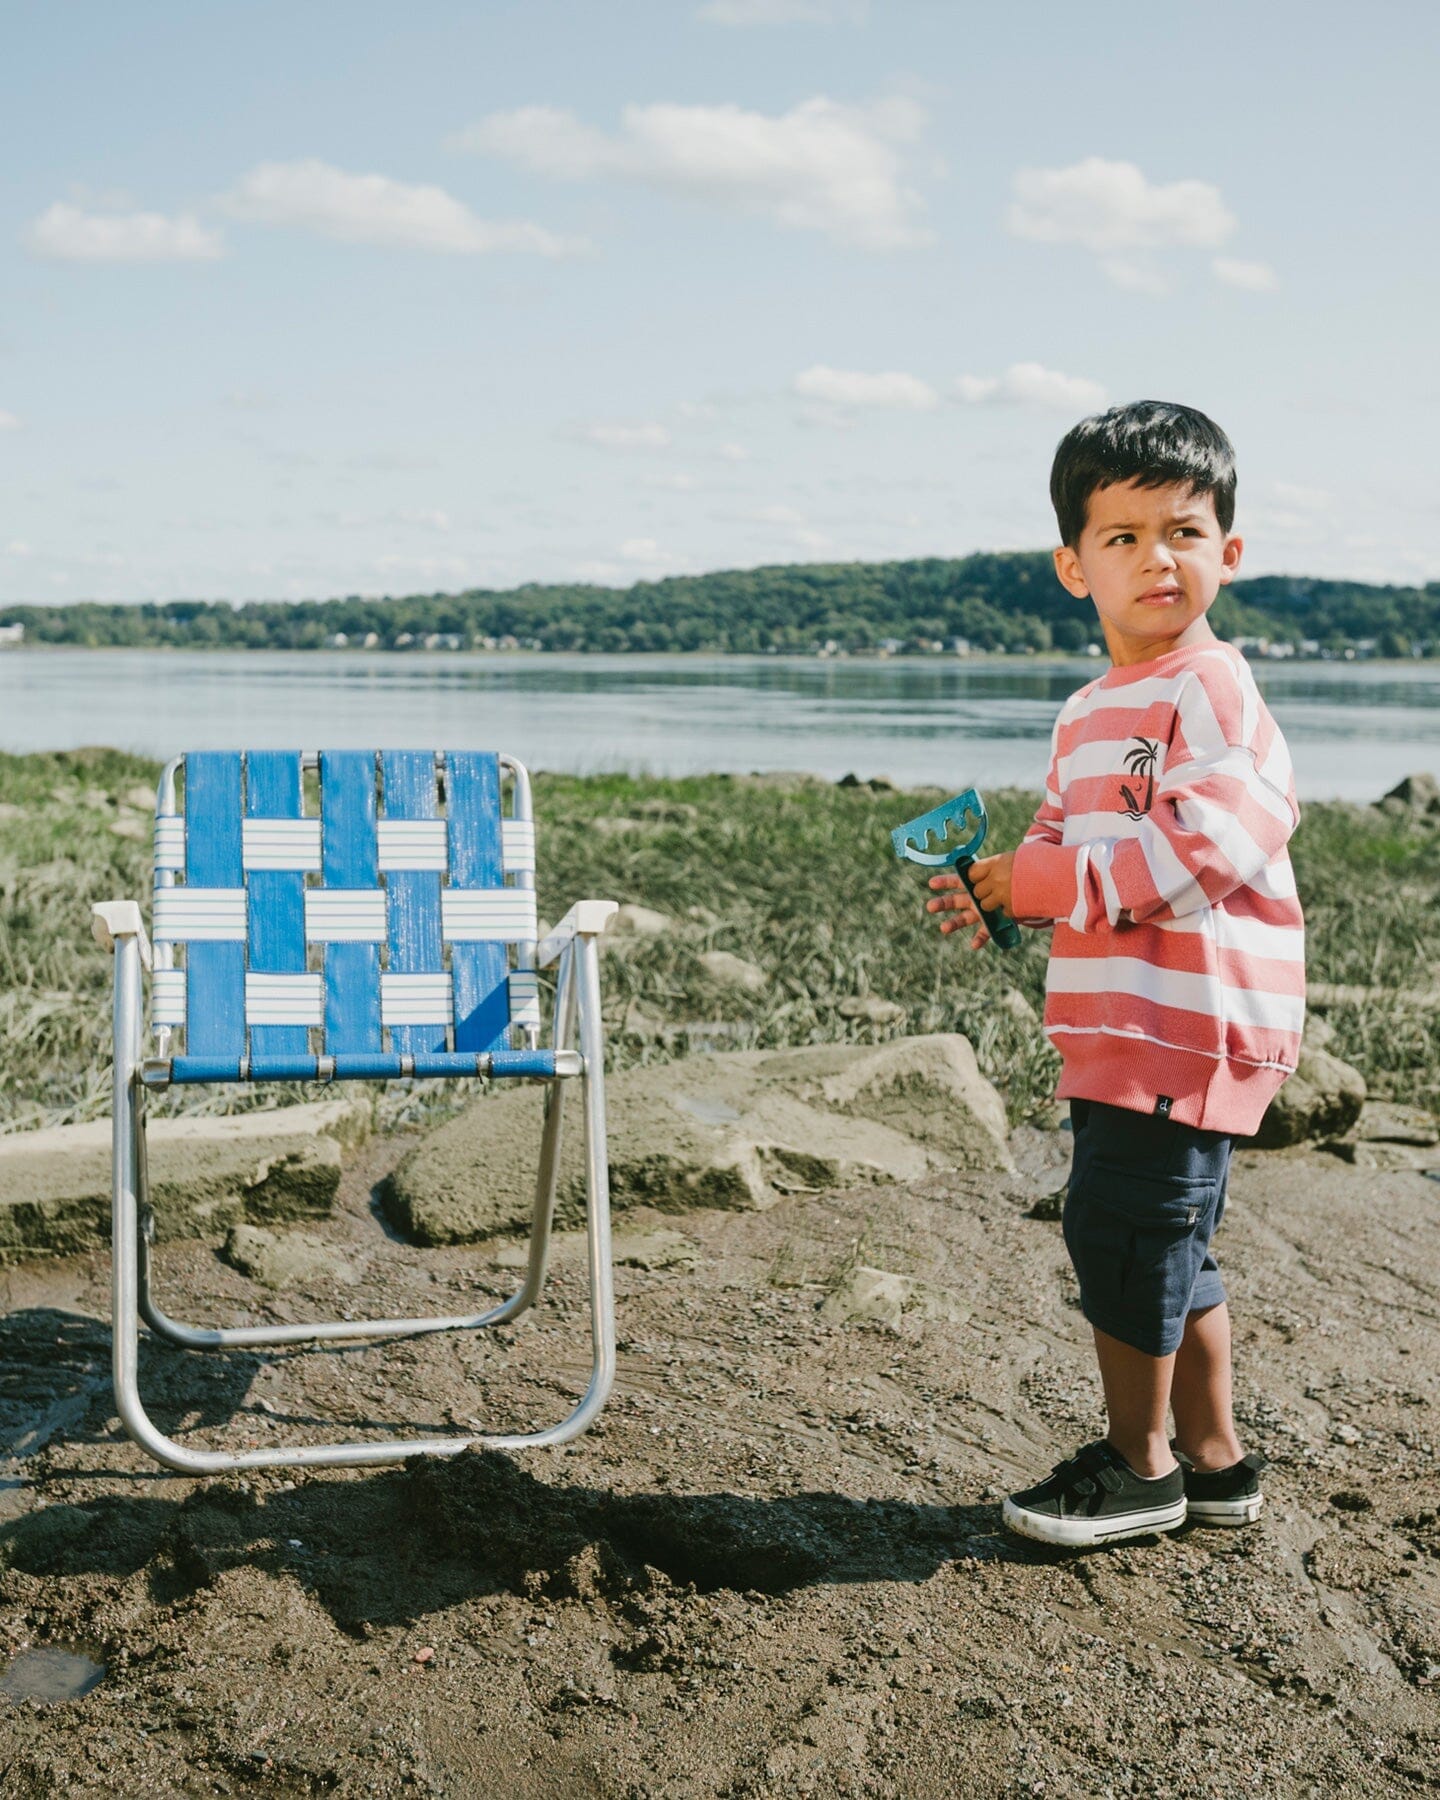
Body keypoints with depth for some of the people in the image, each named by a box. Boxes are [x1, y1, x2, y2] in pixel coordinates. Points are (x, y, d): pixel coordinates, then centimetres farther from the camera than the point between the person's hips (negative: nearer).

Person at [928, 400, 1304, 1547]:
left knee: (1119, 1223, -5)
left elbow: (1204, 845, -24)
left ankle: (1139, 1465, 12)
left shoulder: (1209, 688, -13)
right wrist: (1004, 888, 3)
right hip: (1119, 1023, 10)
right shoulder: (1090, 714, 16)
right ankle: (1215, 1460, 28)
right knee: (1165, 1241, 15)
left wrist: (1040, 879, -21)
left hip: (1189, 1021, -10)